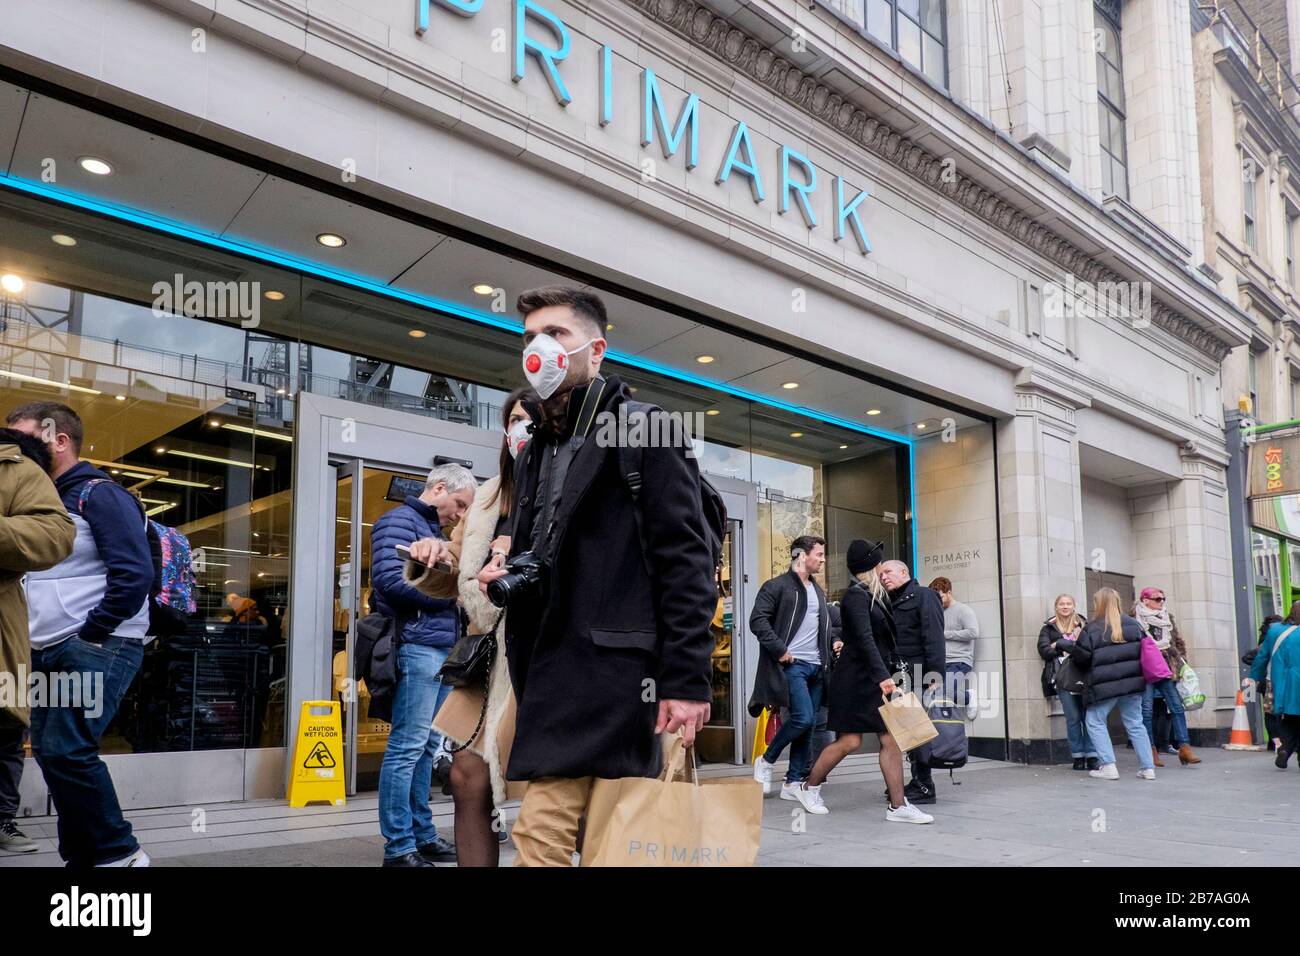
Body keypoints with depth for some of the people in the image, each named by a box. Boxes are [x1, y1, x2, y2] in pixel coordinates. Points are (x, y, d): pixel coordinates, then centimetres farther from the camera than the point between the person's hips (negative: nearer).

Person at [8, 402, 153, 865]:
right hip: (49, 651, 9)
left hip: (97, 647, -9)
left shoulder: (99, 494, -9)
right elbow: (25, 568, 24)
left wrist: (88, 636, -15)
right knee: (49, 752, 10)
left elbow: (134, 574, -17)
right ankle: (83, 855, 20)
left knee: (67, 750, -14)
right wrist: (32, 637, 8)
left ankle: (118, 854, -2)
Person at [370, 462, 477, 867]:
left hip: (442, 650, 10)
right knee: (406, 748, -6)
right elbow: (390, 580, -17)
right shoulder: (399, 521, -5)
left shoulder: (433, 530, 23)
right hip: (417, 648, -9)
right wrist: (450, 593, -11)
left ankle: (423, 835, 19)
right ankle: (399, 848, -1)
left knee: (426, 748, 12)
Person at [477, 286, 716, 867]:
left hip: (609, 664, -8)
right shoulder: (535, 451, 20)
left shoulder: (645, 432, -3)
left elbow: (687, 562, -10)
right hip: (549, 666, 8)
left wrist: (687, 679, -17)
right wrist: (506, 575, 8)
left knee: (539, 836, -13)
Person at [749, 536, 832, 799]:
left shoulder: (818, 591, 20)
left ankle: (793, 783, 14)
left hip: (816, 667, 8)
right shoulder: (776, 586, -5)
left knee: (808, 724, 6)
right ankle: (765, 760, 3)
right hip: (792, 664, -8)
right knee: (804, 718, -18)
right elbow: (758, 621, -14)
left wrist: (833, 643, 13)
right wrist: (780, 651, -17)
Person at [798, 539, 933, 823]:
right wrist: (883, 676, -30)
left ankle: (897, 806, 5)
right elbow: (864, 638, -24)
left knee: (892, 741, 3)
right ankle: (809, 787, 15)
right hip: (855, 677, -9)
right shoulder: (856, 595, -14)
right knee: (849, 742, -4)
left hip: (876, 679, 9)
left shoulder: (873, 595, 14)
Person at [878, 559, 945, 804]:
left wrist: (935, 676, -20)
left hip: (920, 676, -7)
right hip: (901, 678, 7)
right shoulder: (892, 604, 21)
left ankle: (924, 788, -1)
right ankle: (918, 782, 17)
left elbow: (934, 638, -12)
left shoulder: (923, 596, -2)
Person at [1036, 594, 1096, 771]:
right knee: (1073, 719, 0)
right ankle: (1078, 757, 8)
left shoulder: (1083, 625, 14)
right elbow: (1044, 651, 1)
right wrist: (1061, 647, -10)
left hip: (1085, 676, 1)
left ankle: (1091, 756, 5)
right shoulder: (1048, 628, 12)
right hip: (1065, 679, -1)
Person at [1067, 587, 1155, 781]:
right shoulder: (1133, 624, 6)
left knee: (1095, 721, 9)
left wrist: (1068, 647, 11)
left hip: (1105, 686, -4)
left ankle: (1108, 766, 0)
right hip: (1132, 684, 5)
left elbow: (1082, 659, -6)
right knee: (1135, 724, 13)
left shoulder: (1091, 629, -7)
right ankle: (1148, 767, 10)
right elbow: (1144, 650, 11)